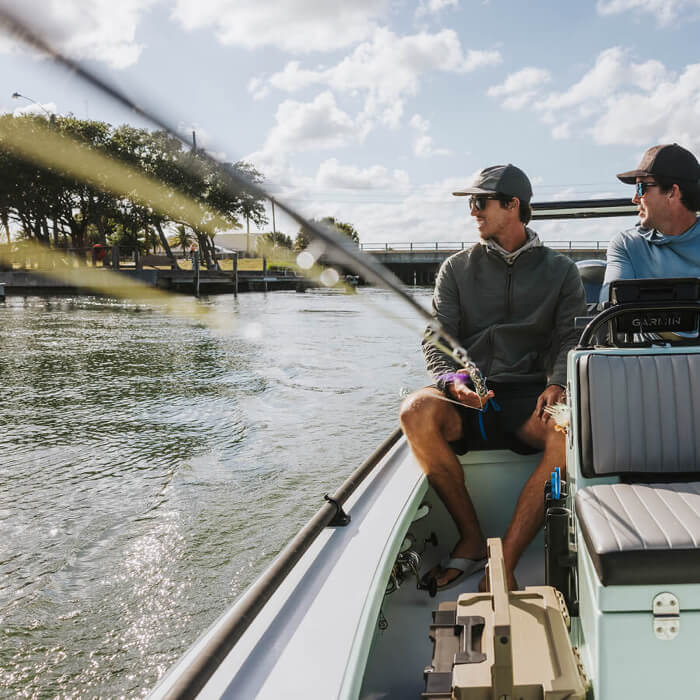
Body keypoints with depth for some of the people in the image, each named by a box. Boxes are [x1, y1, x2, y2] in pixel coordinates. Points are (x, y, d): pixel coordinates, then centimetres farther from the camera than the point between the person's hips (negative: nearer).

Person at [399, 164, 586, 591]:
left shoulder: (561, 271, 14)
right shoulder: (457, 269, 16)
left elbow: (572, 337, 4)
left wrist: (557, 384, -18)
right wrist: (454, 381, -16)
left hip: (530, 395, -1)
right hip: (468, 399, 1)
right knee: (417, 410, -33)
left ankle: (504, 563, -28)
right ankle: (472, 540, -17)